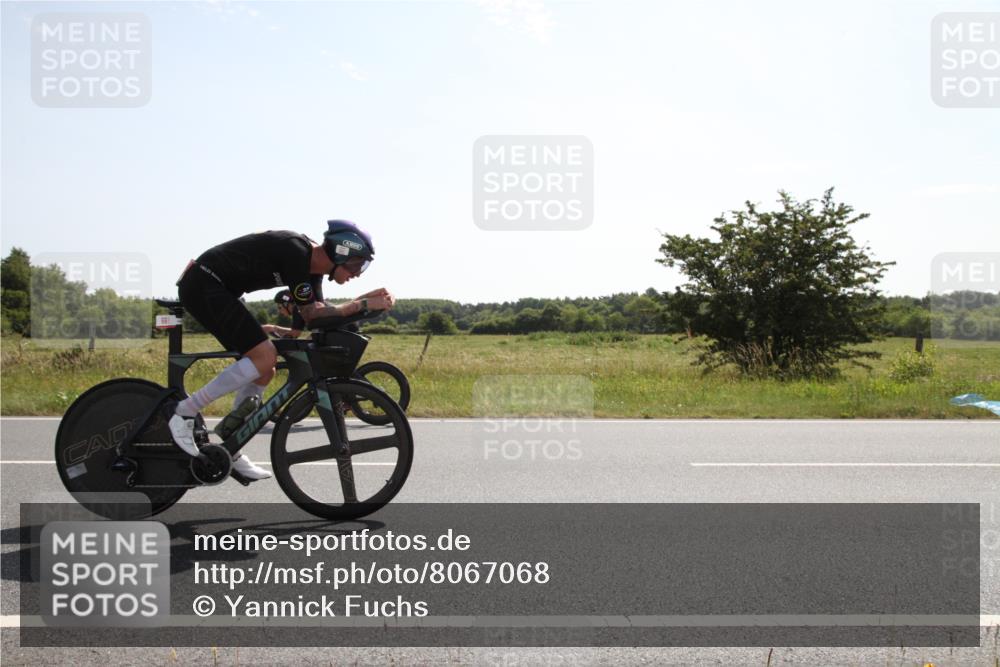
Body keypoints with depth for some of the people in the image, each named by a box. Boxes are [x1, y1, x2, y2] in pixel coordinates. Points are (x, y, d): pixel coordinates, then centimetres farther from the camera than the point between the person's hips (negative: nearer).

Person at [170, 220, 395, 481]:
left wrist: (370, 298, 1)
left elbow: (322, 314, 8)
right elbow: (312, 315, -20)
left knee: (263, 371, 6)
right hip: (203, 285, -10)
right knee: (264, 356, -20)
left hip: (214, 289, 10)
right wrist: (365, 304, -19)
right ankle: (184, 413, -14)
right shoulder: (296, 252, -21)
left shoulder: (312, 265, 7)